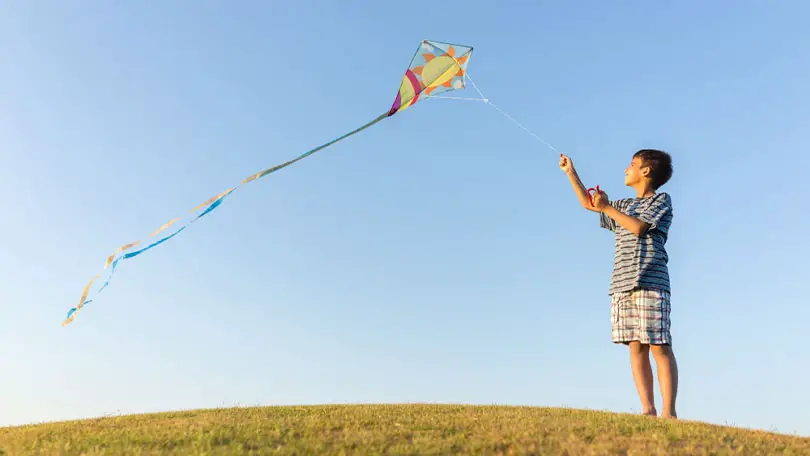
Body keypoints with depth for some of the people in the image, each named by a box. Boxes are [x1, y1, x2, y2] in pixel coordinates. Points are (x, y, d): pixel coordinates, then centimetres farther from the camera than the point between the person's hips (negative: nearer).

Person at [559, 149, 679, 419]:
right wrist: (570, 172, 32)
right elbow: (588, 203, 32)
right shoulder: (624, 205, 27)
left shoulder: (662, 200, 7)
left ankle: (669, 412, -9)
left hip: (650, 282, -6)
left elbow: (638, 227, -8)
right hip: (622, 284, 6)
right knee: (636, 347, -1)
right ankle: (648, 409, -1)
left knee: (659, 347, -9)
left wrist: (607, 207, -3)